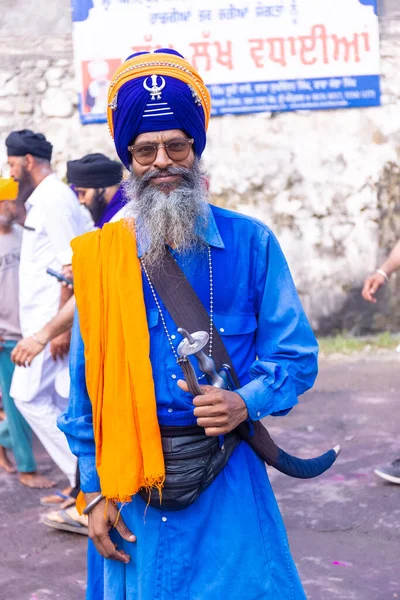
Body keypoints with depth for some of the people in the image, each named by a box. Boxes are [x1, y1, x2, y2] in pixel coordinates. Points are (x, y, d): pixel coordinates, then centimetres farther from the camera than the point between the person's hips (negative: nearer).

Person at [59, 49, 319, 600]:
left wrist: (247, 402, -17)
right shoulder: (101, 256, 2)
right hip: (133, 484, 1)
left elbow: (295, 354, 2)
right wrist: (94, 490, 3)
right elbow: (87, 386, 5)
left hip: (229, 481, -1)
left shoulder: (250, 244, 0)